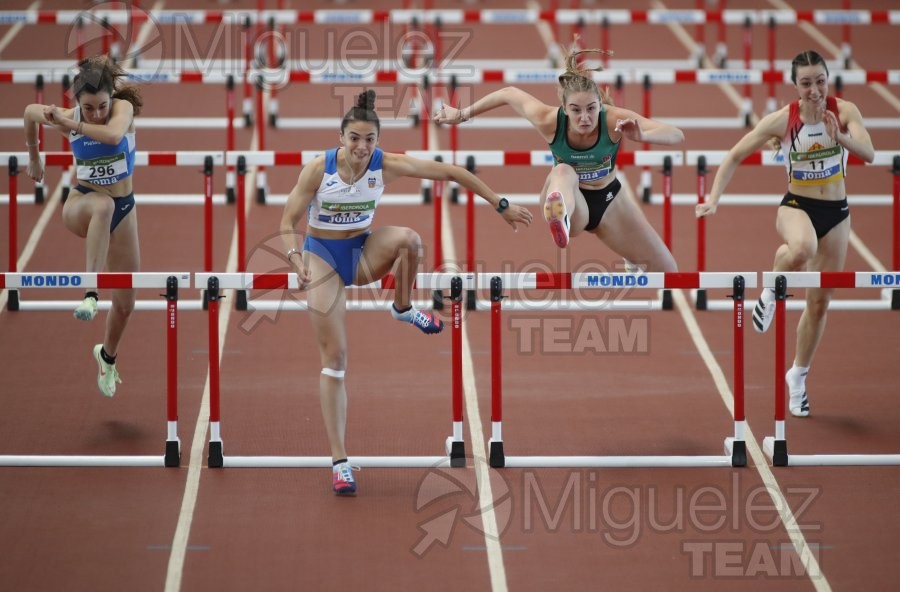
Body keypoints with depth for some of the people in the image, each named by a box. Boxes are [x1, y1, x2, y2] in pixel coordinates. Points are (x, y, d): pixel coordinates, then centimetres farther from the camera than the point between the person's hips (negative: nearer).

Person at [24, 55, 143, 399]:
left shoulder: (123, 107, -19)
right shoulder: (68, 117, -13)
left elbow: (114, 135, -43)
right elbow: (30, 112, 9)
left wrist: (70, 124, -39)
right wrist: (34, 157, 19)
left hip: (123, 209, 1)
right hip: (82, 204, -1)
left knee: (125, 302, 8)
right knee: (103, 205, -43)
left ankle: (107, 356, 40)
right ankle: (90, 294, -51)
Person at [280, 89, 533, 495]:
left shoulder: (386, 166, -16)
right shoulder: (317, 170, -20)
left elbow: (450, 172, -10)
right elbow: (287, 223, -12)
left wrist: (501, 206, -8)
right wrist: (296, 259, -32)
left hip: (364, 250, 2)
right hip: (323, 255, -2)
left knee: (407, 239, -34)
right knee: (334, 358, -8)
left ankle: (404, 308, -3)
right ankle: (339, 461, -3)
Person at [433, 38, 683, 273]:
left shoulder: (614, 120, -30)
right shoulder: (548, 120, -28)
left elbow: (677, 135, -37)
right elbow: (509, 93, -9)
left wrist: (641, 136, -58)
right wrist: (461, 115, 3)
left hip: (608, 201, 3)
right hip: (570, 199, -2)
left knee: (666, 270, 5)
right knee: (564, 172, -41)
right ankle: (559, 218, -80)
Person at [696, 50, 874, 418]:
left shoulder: (844, 111, -11)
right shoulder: (781, 120, -13)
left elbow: (869, 153, -23)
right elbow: (734, 156, -7)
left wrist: (840, 137, -42)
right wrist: (714, 199, -16)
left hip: (836, 212, 2)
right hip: (796, 206, -2)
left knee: (820, 302, 8)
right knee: (802, 249, -41)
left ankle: (798, 375, 28)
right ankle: (772, 293, -10)